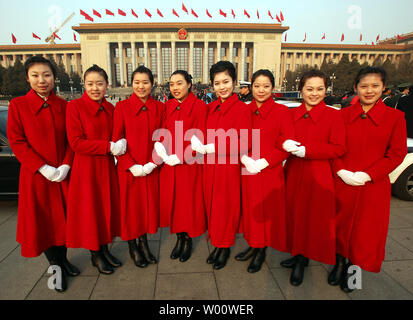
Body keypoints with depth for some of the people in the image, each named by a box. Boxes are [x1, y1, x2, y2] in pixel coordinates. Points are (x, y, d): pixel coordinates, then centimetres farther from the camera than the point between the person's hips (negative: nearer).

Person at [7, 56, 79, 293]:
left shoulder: (63, 105, 3)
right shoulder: (18, 105, -3)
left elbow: (71, 139, 3)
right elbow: (16, 142, -7)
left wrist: (65, 166, -11)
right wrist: (43, 168, -15)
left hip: (64, 173, 2)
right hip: (36, 175, -2)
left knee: (63, 217, 12)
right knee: (42, 219, 8)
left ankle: (63, 259, 33)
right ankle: (55, 266, 26)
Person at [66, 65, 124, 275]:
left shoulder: (110, 108, 5)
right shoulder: (75, 106, -11)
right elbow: (76, 142, -16)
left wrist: (119, 144, -10)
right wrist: (109, 146, -21)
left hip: (107, 167, 5)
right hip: (86, 169, -5)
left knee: (107, 208, 13)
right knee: (90, 210, 8)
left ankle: (104, 249, 32)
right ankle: (95, 255, 27)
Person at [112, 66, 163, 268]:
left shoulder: (159, 107, 3)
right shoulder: (122, 106, -4)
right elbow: (117, 140, -6)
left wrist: (153, 163, -9)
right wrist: (132, 166, -14)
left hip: (151, 168, 2)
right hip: (128, 169, -2)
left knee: (149, 204, 11)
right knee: (131, 207, 8)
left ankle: (143, 242, 32)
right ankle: (132, 247, 28)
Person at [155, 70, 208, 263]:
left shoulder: (199, 106, -8)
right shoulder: (168, 106, 8)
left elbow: (200, 138, -12)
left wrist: (179, 157, -17)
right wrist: (162, 151, -10)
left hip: (189, 165, -4)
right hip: (169, 165, 5)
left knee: (188, 202, 6)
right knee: (172, 201, 11)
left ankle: (188, 240, 26)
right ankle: (179, 238, 30)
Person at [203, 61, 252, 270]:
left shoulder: (242, 108, -10)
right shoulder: (211, 108, 8)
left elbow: (243, 144, -15)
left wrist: (215, 146, -21)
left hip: (229, 168, -5)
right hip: (211, 166, 6)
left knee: (226, 207, 7)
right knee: (212, 205, 13)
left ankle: (226, 247, 28)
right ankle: (216, 244, 32)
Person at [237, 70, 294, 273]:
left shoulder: (281, 112, -5)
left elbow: (286, 145, -8)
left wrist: (263, 162, -16)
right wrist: (245, 159, -11)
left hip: (269, 173, -3)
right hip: (247, 172, 3)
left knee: (265, 212, 7)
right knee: (249, 210, 13)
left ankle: (261, 251, 28)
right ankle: (253, 246, 34)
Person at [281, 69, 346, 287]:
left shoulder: (333, 116, -5)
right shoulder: (292, 114, 5)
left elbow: (338, 149, -9)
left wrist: (306, 150, -19)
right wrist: (285, 145, -13)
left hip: (318, 177, -3)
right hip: (293, 173, 4)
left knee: (313, 218, 6)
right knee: (294, 214, 11)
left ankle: (302, 260, 25)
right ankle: (297, 254, 32)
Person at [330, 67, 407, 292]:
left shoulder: (395, 117, -2)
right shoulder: (344, 115, 2)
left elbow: (397, 153, -4)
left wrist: (367, 175, -14)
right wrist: (341, 171, -11)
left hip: (373, 186, -1)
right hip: (342, 182, 1)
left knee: (365, 230, 10)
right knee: (340, 225, 13)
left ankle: (350, 267, 33)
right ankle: (339, 263, 36)